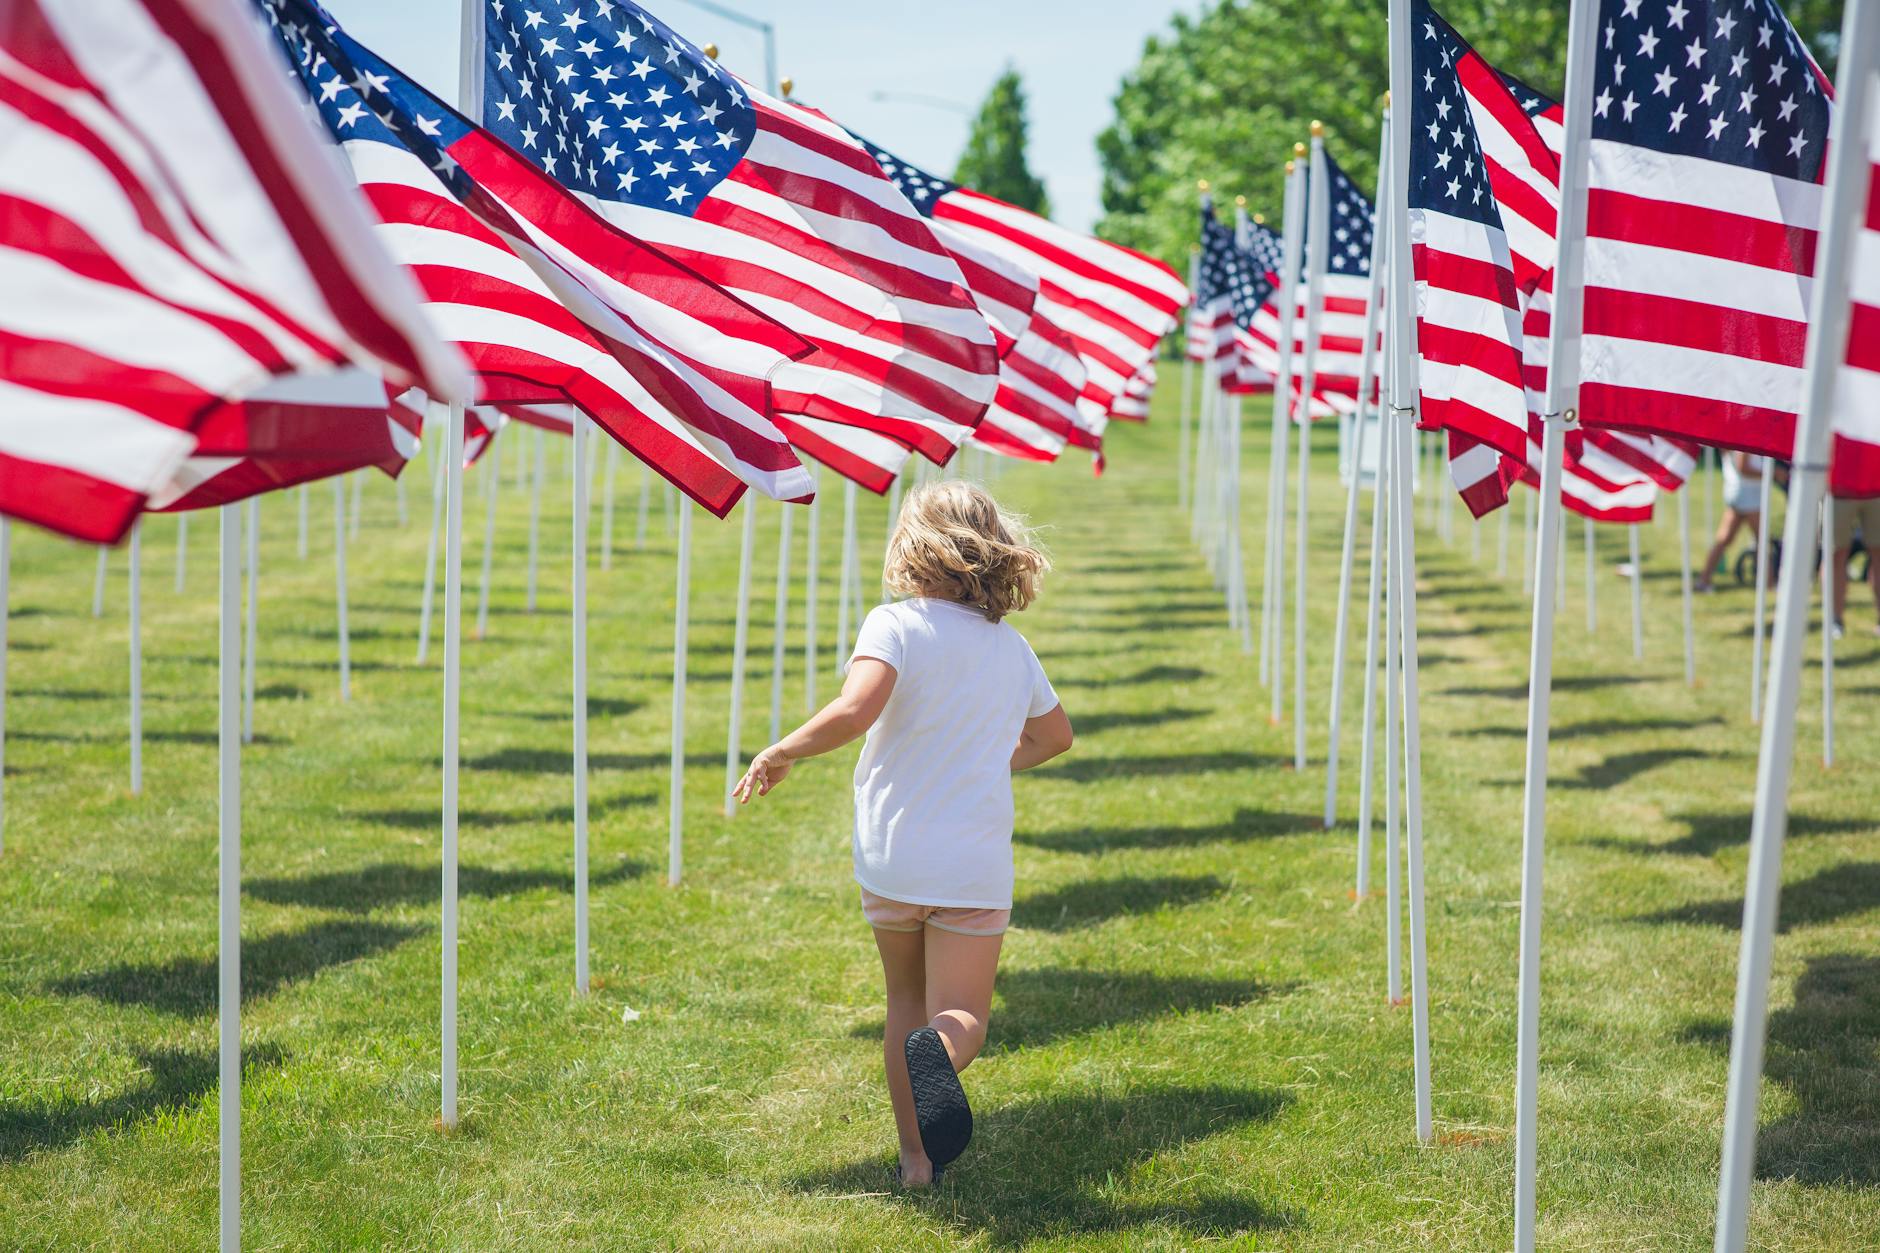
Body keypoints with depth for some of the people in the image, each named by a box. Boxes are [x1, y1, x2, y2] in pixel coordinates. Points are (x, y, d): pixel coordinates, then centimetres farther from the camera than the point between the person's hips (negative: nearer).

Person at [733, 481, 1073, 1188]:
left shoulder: (896, 624, -8)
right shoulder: (1012, 646, 8)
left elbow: (854, 712, -26)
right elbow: (1054, 736, 25)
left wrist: (782, 753, -12)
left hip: (891, 858, -1)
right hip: (975, 863, 1)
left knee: (907, 1003, 20)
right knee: (961, 1017, 0)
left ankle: (915, 1157, 21)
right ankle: (938, 1050, -36)